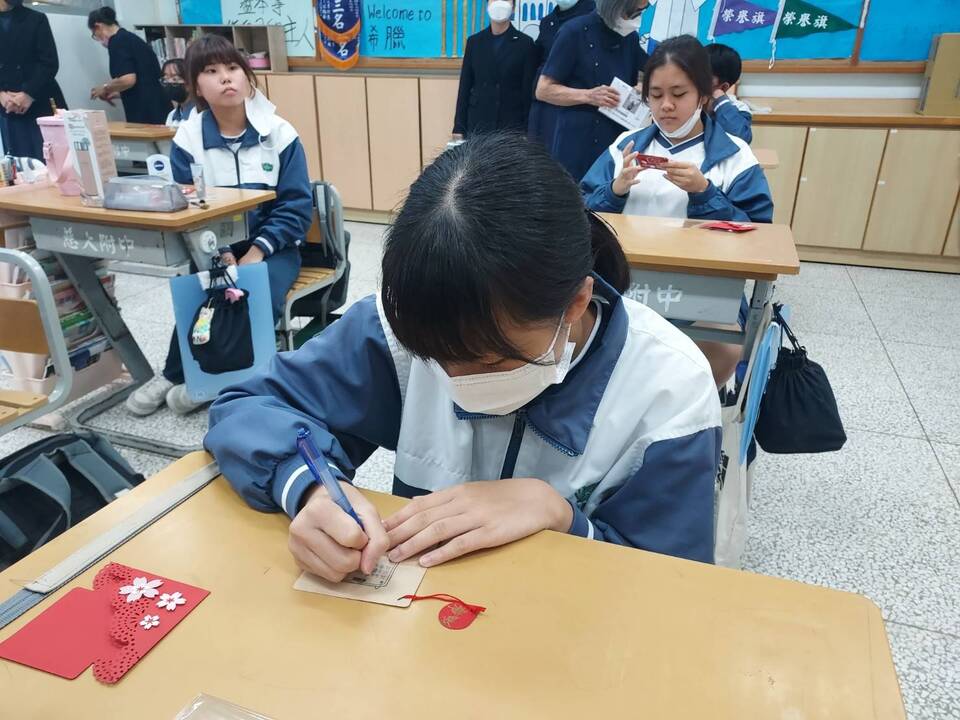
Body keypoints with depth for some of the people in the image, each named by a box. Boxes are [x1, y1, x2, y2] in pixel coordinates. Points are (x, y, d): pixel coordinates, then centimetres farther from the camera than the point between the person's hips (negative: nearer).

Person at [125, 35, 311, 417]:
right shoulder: (187, 139, -2)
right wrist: (220, 253, -20)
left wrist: (256, 252, -18)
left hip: (271, 246, -1)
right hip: (212, 247, 1)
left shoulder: (280, 134, -5)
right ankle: (176, 375, -6)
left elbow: (297, 207, -6)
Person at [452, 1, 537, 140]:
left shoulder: (525, 43, 2)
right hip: (477, 125, 2)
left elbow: (529, 91, 0)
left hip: (512, 126, -2)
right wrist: (459, 128, 3)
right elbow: (465, 87, 8)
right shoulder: (474, 41, 9)